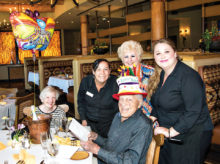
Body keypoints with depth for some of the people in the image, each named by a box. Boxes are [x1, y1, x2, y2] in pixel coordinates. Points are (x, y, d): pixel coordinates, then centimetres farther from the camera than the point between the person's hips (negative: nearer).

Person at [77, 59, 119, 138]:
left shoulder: (115, 84, -17)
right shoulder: (85, 81, -8)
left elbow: (119, 107, -11)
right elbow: (81, 101, 8)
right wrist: (83, 119, 5)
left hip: (108, 125, -2)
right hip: (89, 123, 3)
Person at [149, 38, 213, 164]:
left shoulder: (188, 76, -19)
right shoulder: (163, 74, 8)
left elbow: (193, 112, -24)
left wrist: (171, 131, -21)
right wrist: (150, 120, 6)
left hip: (191, 136, -7)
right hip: (170, 136, 8)